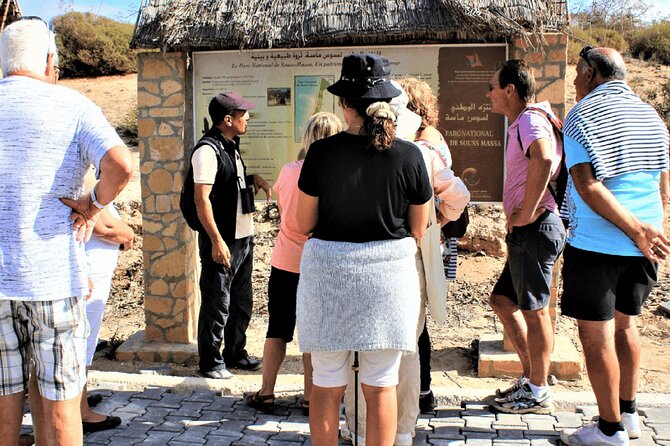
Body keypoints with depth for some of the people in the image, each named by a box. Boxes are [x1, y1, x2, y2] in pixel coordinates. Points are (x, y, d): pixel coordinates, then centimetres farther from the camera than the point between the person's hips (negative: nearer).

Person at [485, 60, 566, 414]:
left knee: (534, 310, -1)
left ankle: (538, 393, 12)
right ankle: (531, 375, 25)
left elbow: (543, 160, -36)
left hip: (534, 228, -11)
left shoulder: (530, 120, -14)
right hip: (526, 233, 11)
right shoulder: (524, 122, 19)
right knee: (502, 300, 16)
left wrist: (526, 213, -27)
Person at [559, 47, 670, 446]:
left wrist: (636, 230, -19)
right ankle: (629, 414, 30)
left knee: (596, 336, 3)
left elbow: (588, 186, -19)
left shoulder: (583, 114, -9)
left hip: (595, 244, -7)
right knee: (625, 323, 21)